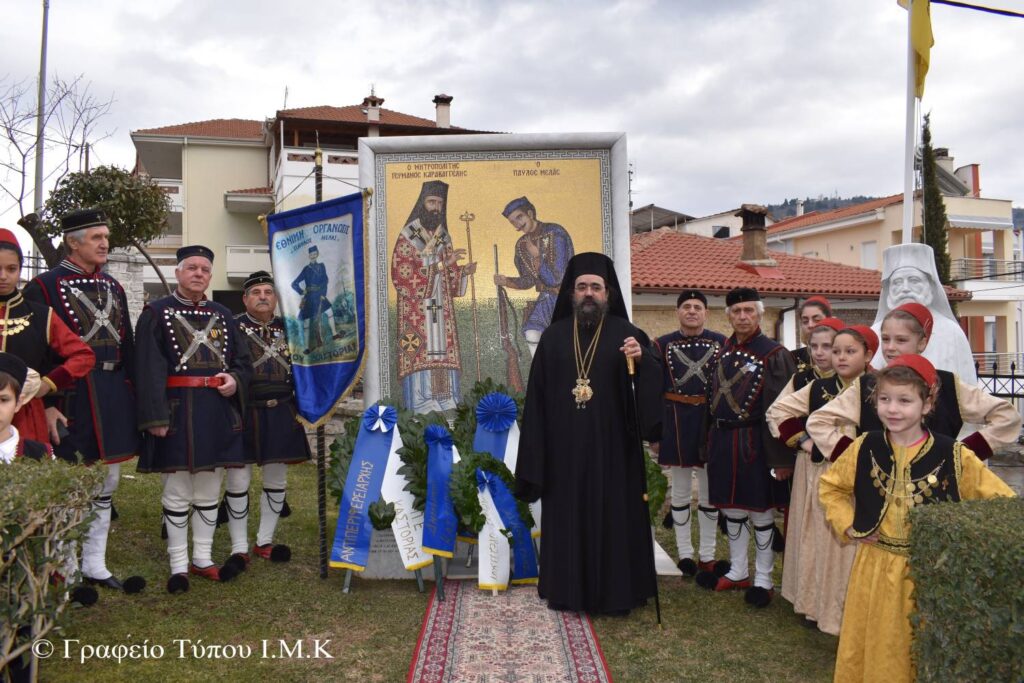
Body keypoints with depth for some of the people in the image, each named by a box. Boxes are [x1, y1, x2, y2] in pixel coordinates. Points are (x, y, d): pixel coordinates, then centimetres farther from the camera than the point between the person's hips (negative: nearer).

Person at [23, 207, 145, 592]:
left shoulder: (113, 287, 13)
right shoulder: (43, 287, -6)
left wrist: (130, 395, 11)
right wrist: (46, 405, -16)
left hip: (114, 398, 6)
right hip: (70, 399, -6)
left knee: (106, 487, 12)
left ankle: (95, 566, 25)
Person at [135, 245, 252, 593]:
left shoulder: (223, 315, 13)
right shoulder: (157, 313, -1)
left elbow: (243, 361, 16)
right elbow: (149, 369, -9)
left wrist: (235, 380, -7)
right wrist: (156, 417, -16)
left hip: (218, 415, 5)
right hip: (178, 414, -4)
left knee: (209, 492, 12)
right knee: (177, 493, 3)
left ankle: (203, 558, 23)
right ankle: (179, 565, 14)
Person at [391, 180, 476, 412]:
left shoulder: (444, 237, 15)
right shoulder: (407, 236, -2)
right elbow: (402, 277, -12)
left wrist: (464, 271, -6)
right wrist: (440, 265, -17)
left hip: (441, 312, 5)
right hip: (417, 313, -5)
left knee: (444, 361, 1)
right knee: (419, 360, -9)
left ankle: (446, 411, 4)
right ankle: (421, 415, -6)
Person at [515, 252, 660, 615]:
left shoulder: (626, 333, 1)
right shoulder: (554, 336, 6)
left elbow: (652, 381, -11)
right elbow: (537, 396, 5)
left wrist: (642, 359, -33)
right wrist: (536, 448, 0)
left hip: (611, 446, -1)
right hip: (564, 448, 2)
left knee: (613, 516, 6)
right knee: (567, 516, 9)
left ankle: (615, 591, 19)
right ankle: (567, 589, 23)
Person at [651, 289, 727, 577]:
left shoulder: (721, 343, 2)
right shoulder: (662, 345, -1)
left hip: (711, 420, 1)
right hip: (677, 421, -1)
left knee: (710, 490, 8)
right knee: (681, 489, 9)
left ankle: (707, 556, 20)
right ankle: (685, 553, 21)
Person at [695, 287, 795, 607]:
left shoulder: (775, 354, -10)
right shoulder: (721, 353, 8)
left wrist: (782, 458, -16)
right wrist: (711, 445, 10)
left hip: (754, 444, -6)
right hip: (722, 441, 6)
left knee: (760, 512, 6)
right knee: (731, 509, 15)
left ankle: (763, 579, 21)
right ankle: (738, 572, 31)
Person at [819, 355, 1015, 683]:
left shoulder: (953, 455, -11)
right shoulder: (865, 448, -5)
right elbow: (829, 486, 10)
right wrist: (846, 524, -1)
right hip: (875, 568, 2)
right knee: (874, 649, 16)